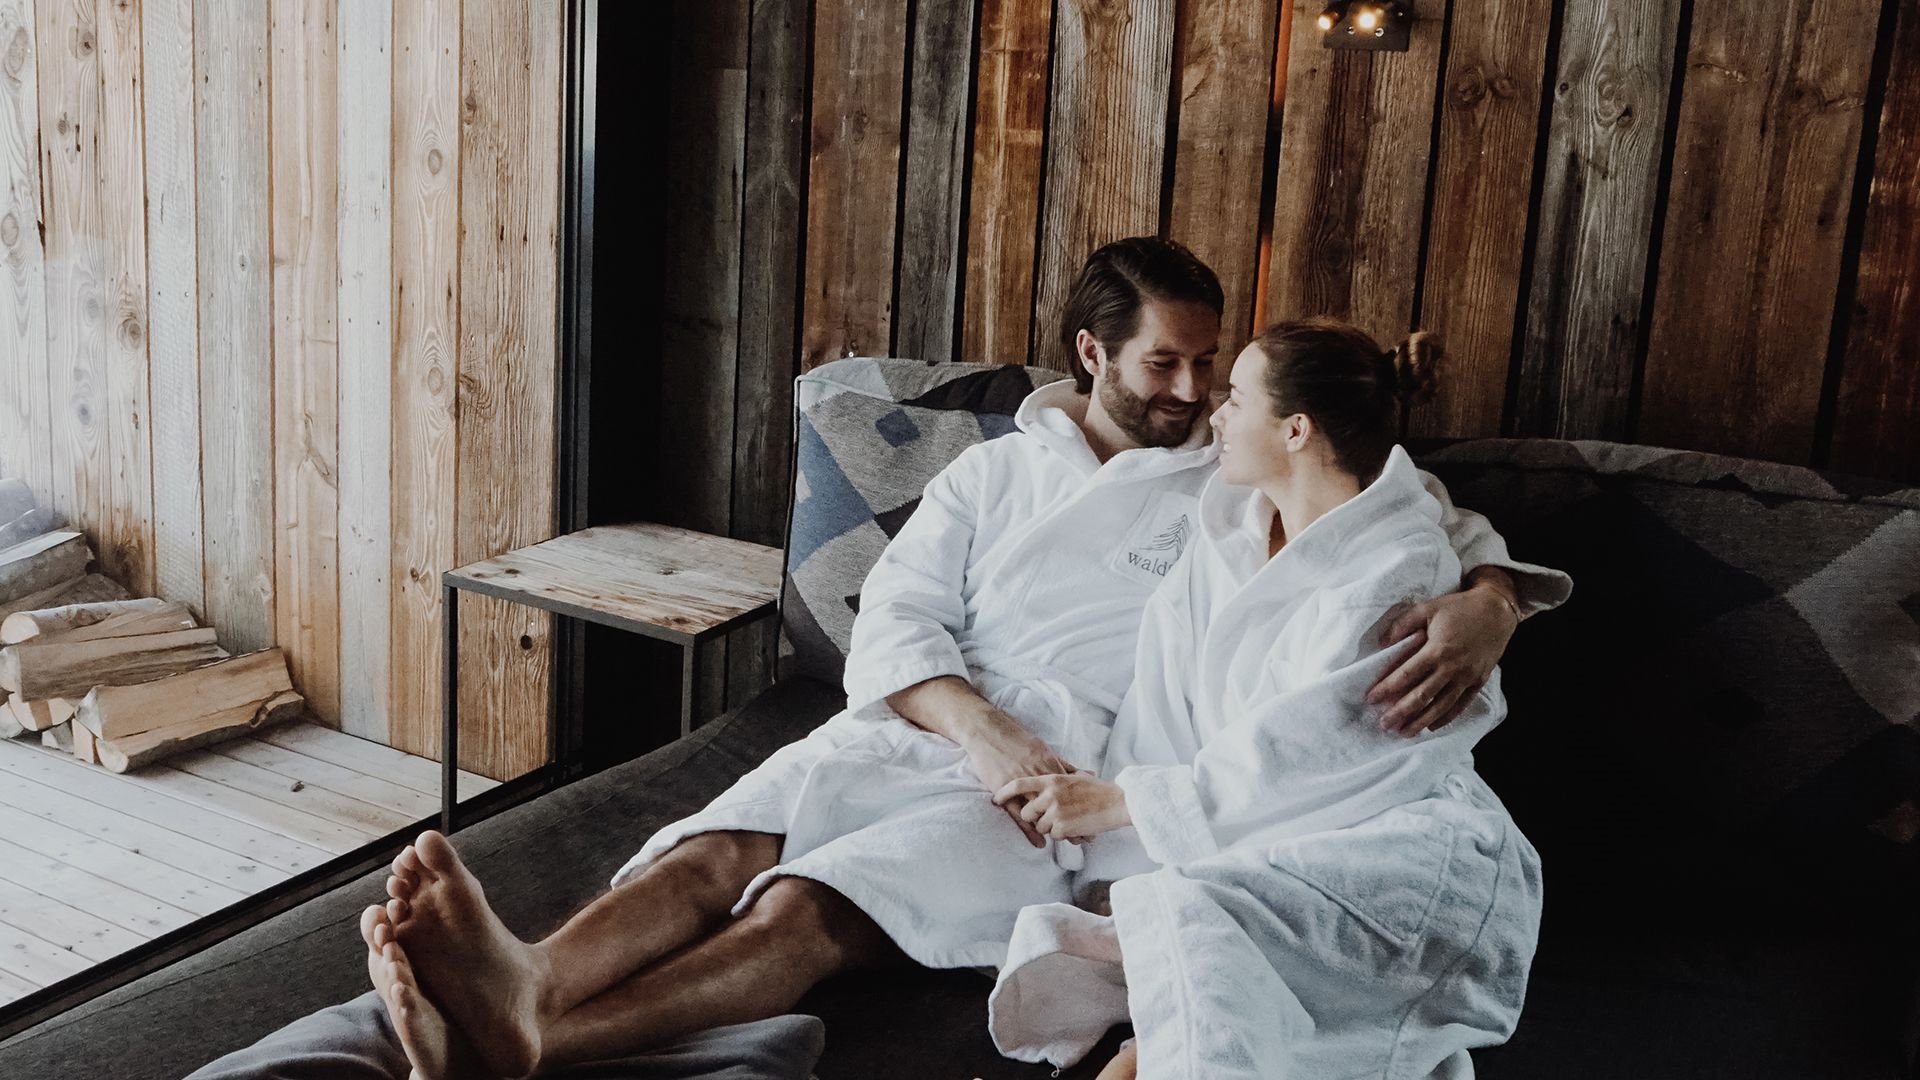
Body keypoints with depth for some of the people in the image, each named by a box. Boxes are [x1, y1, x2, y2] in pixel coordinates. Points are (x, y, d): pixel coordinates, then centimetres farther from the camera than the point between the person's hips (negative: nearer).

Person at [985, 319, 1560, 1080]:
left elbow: (1293, 761, -17)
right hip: (1275, 850, 6)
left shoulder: (1400, 575, -14)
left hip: (1404, 851, -6)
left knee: (1197, 918, -33)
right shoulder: (1228, 525, 7)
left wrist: (1117, 802, -13)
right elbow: (1165, 714, 1)